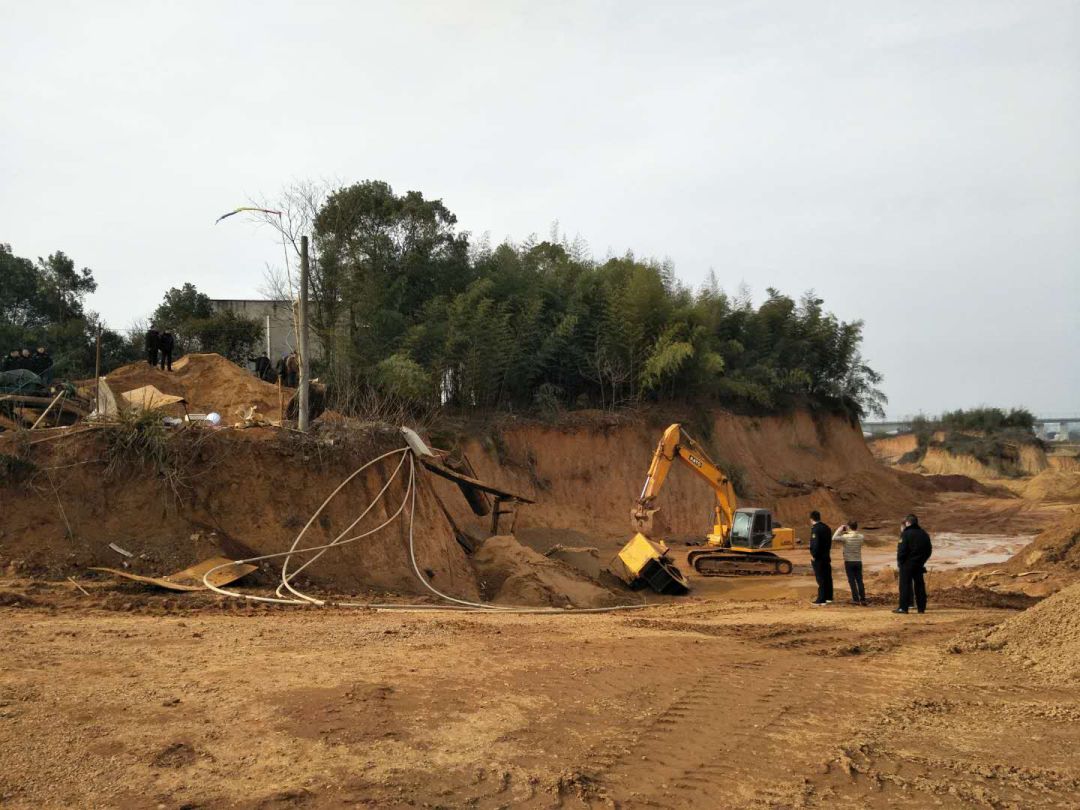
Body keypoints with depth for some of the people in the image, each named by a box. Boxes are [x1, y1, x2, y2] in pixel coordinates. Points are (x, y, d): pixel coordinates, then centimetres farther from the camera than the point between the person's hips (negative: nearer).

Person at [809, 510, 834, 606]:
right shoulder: (827, 528, 9)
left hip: (818, 558, -8)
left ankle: (821, 600, 1)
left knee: (820, 579, -3)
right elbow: (829, 542, 13)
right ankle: (829, 598, 24)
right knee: (827, 577, 14)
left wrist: (813, 556, -15)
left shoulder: (815, 529, -18)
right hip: (826, 557, 8)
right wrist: (827, 552, 15)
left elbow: (815, 544, -24)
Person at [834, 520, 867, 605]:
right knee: (859, 581, 10)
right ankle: (863, 599, 9)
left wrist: (839, 530, 0)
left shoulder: (846, 537, -15)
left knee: (852, 581, 2)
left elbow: (834, 538, -9)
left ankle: (856, 599, 0)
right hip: (858, 561, 3)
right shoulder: (861, 537, -3)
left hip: (849, 562, -3)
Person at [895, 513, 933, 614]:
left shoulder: (906, 534, -12)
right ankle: (921, 607, 12)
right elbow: (929, 549, 14)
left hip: (907, 564, -6)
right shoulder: (924, 534, 10)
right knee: (919, 585, 10)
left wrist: (899, 561, -6)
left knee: (905, 585, -3)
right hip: (919, 564, 6)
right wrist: (922, 560, 18)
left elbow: (902, 549, -17)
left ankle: (903, 607, -6)